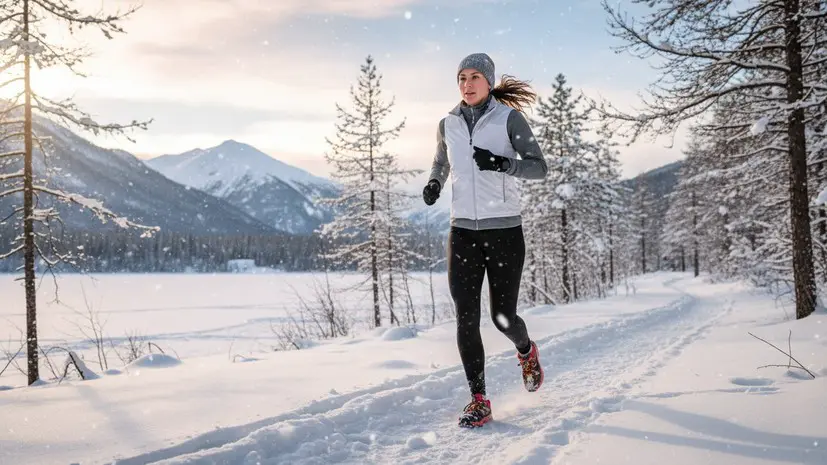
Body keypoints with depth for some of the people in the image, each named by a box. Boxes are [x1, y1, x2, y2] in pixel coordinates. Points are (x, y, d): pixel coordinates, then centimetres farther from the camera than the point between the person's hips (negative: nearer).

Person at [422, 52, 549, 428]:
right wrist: (434, 183, 3)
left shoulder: (508, 118, -5)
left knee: (503, 318, 2)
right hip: (463, 231, 3)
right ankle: (479, 401, 5)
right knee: (466, 318, -4)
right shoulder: (448, 124, 8)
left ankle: (526, 350, 38)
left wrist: (502, 163, -26)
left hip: (504, 229, -3)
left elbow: (540, 168, -9)